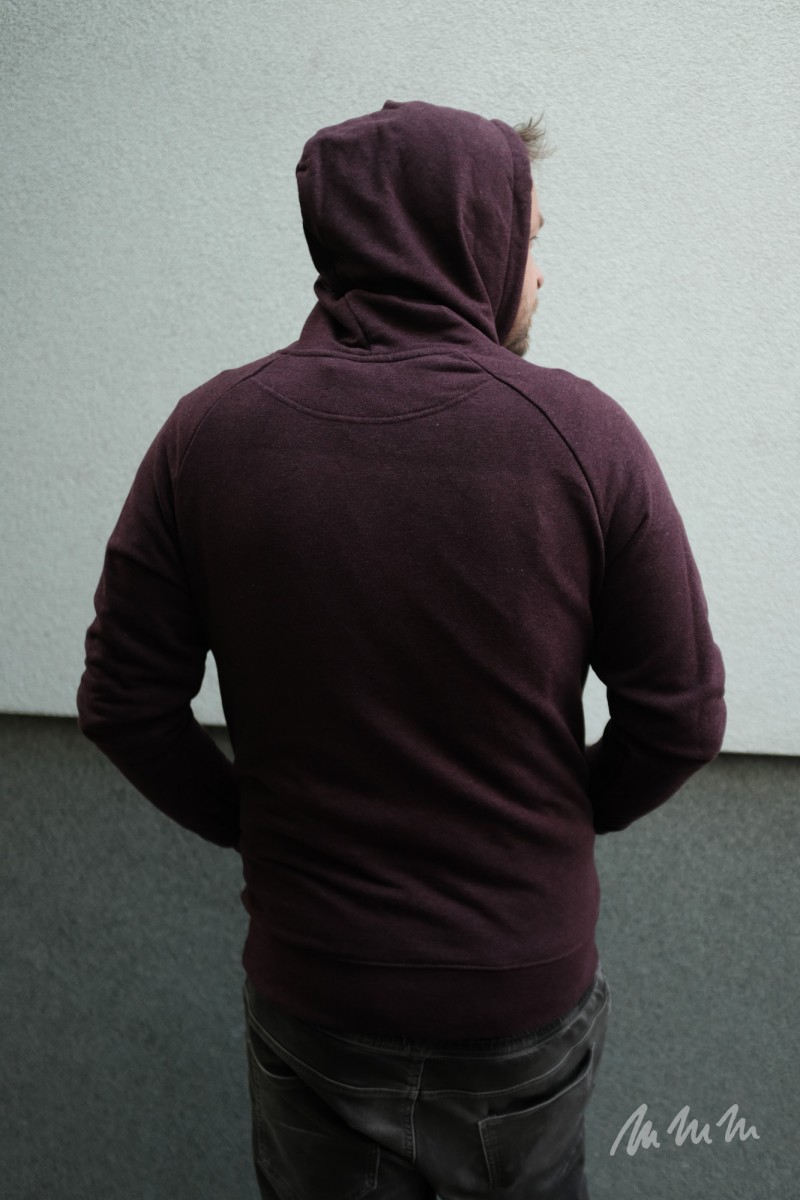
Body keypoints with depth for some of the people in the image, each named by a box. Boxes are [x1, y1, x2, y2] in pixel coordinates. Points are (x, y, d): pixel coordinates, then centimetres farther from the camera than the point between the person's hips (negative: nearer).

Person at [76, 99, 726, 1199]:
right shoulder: (583, 434, -17)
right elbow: (682, 717, -11)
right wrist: (569, 817, 7)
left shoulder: (210, 431, -13)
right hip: (527, 987, 0)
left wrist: (246, 822, 8)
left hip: (311, 991, 1)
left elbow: (125, 703, -8)